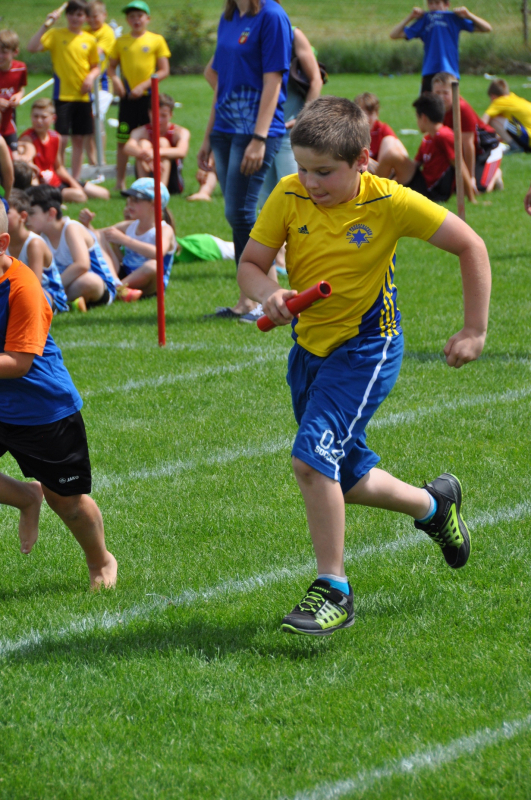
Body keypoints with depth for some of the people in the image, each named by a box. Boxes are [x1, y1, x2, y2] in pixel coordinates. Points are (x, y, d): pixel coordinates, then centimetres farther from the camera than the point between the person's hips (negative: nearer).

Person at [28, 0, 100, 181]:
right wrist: (46, 24, -21)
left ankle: (75, 179, 15)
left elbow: (95, 66, 17)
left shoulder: (90, 40, 7)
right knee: (61, 139, -9)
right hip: (62, 95, -4)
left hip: (83, 95, 4)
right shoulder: (56, 34, -3)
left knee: (79, 139, 8)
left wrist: (91, 76, -5)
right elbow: (32, 47, -17)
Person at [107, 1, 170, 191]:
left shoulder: (156, 40, 1)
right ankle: (120, 181, 8)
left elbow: (164, 71, -2)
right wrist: (115, 79, -9)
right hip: (127, 97, 1)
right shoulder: (121, 42, 7)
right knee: (123, 141, 1)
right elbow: (111, 66, 14)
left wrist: (143, 85, -12)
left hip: (148, 96, -1)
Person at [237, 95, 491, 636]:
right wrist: (268, 294, -28)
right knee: (346, 480, 16)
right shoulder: (289, 197, -9)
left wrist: (474, 331, -12)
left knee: (312, 458, -23)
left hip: (366, 349, -6)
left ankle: (333, 590, -11)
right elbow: (250, 263, -4)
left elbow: (469, 246, -11)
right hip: (309, 347, 6)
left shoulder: (389, 203, -19)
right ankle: (434, 505, 44)